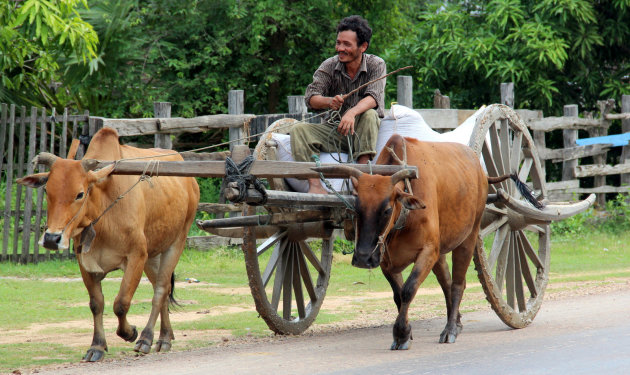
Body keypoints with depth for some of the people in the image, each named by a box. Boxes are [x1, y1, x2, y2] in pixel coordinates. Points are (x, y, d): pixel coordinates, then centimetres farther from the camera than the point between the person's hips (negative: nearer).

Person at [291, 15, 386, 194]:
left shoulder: (376, 65, -6)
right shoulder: (329, 66, -1)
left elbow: (373, 97, -23)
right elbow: (310, 98, -12)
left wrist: (352, 112, -43)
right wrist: (329, 102, -36)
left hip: (363, 132, -2)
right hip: (335, 129, 2)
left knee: (368, 114, -33)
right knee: (299, 130, -21)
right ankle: (314, 185, -37)